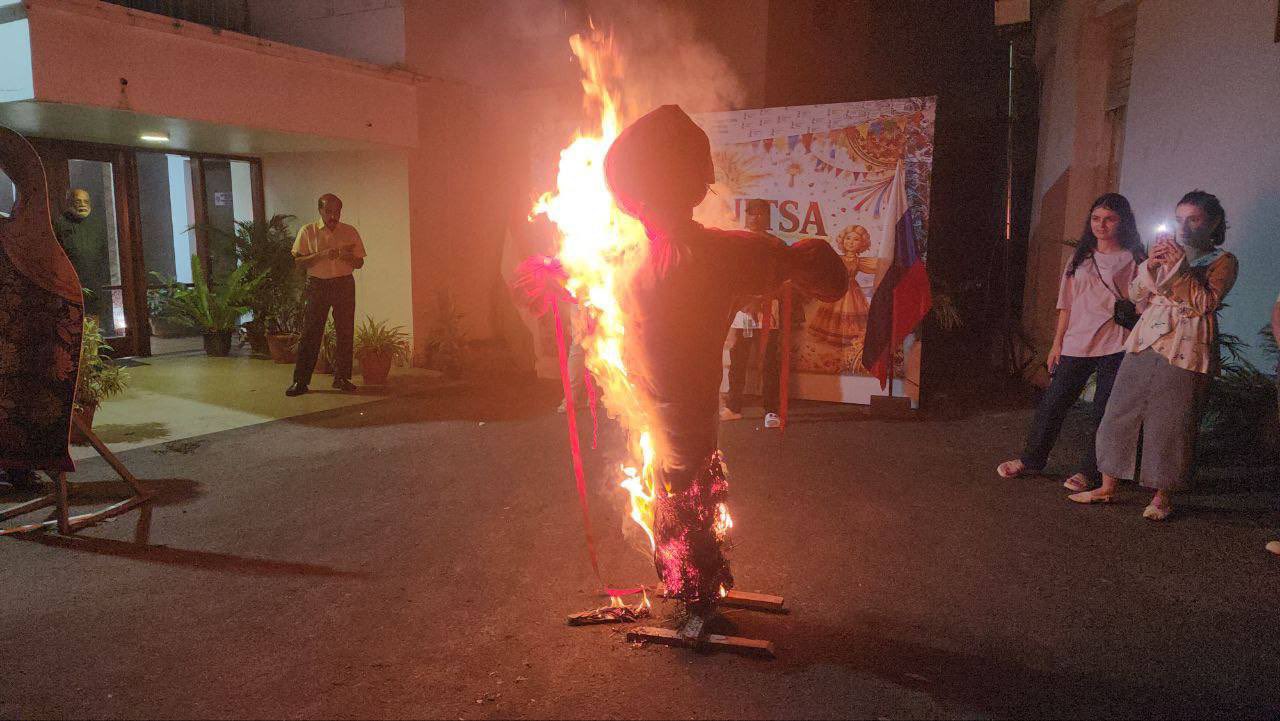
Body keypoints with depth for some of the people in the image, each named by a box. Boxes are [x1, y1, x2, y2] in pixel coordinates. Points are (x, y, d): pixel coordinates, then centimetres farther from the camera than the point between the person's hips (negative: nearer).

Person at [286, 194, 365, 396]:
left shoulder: (350, 232, 7)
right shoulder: (308, 231, 2)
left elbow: (359, 263, 8)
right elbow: (299, 261, -4)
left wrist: (345, 255, -13)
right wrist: (322, 254, -18)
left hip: (344, 285, 2)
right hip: (317, 285, -2)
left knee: (345, 333, 3)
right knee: (309, 333, -3)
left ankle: (342, 378, 13)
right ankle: (300, 381, 1)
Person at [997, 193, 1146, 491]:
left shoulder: (1132, 260, 1)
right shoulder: (1081, 257, 12)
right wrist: (1057, 343, 9)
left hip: (1115, 346, -4)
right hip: (1076, 344, 4)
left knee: (1102, 412, 2)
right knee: (1053, 403, 7)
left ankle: (1089, 472, 15)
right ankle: (1031, 460, 20)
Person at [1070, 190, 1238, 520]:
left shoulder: (1223, 261, 4)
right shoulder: (1168, 251, 17)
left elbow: (1205, 303, -10)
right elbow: (1136, 294, 9)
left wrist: (1182, 268, -18)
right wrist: (1150, 265, -9)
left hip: (1185, 350, -4)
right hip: (1146, 341, 5)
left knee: (1170, 424, -3)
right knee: (1121, 412, 3)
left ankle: (1162, 496, 12)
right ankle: (1108, 487, 13)